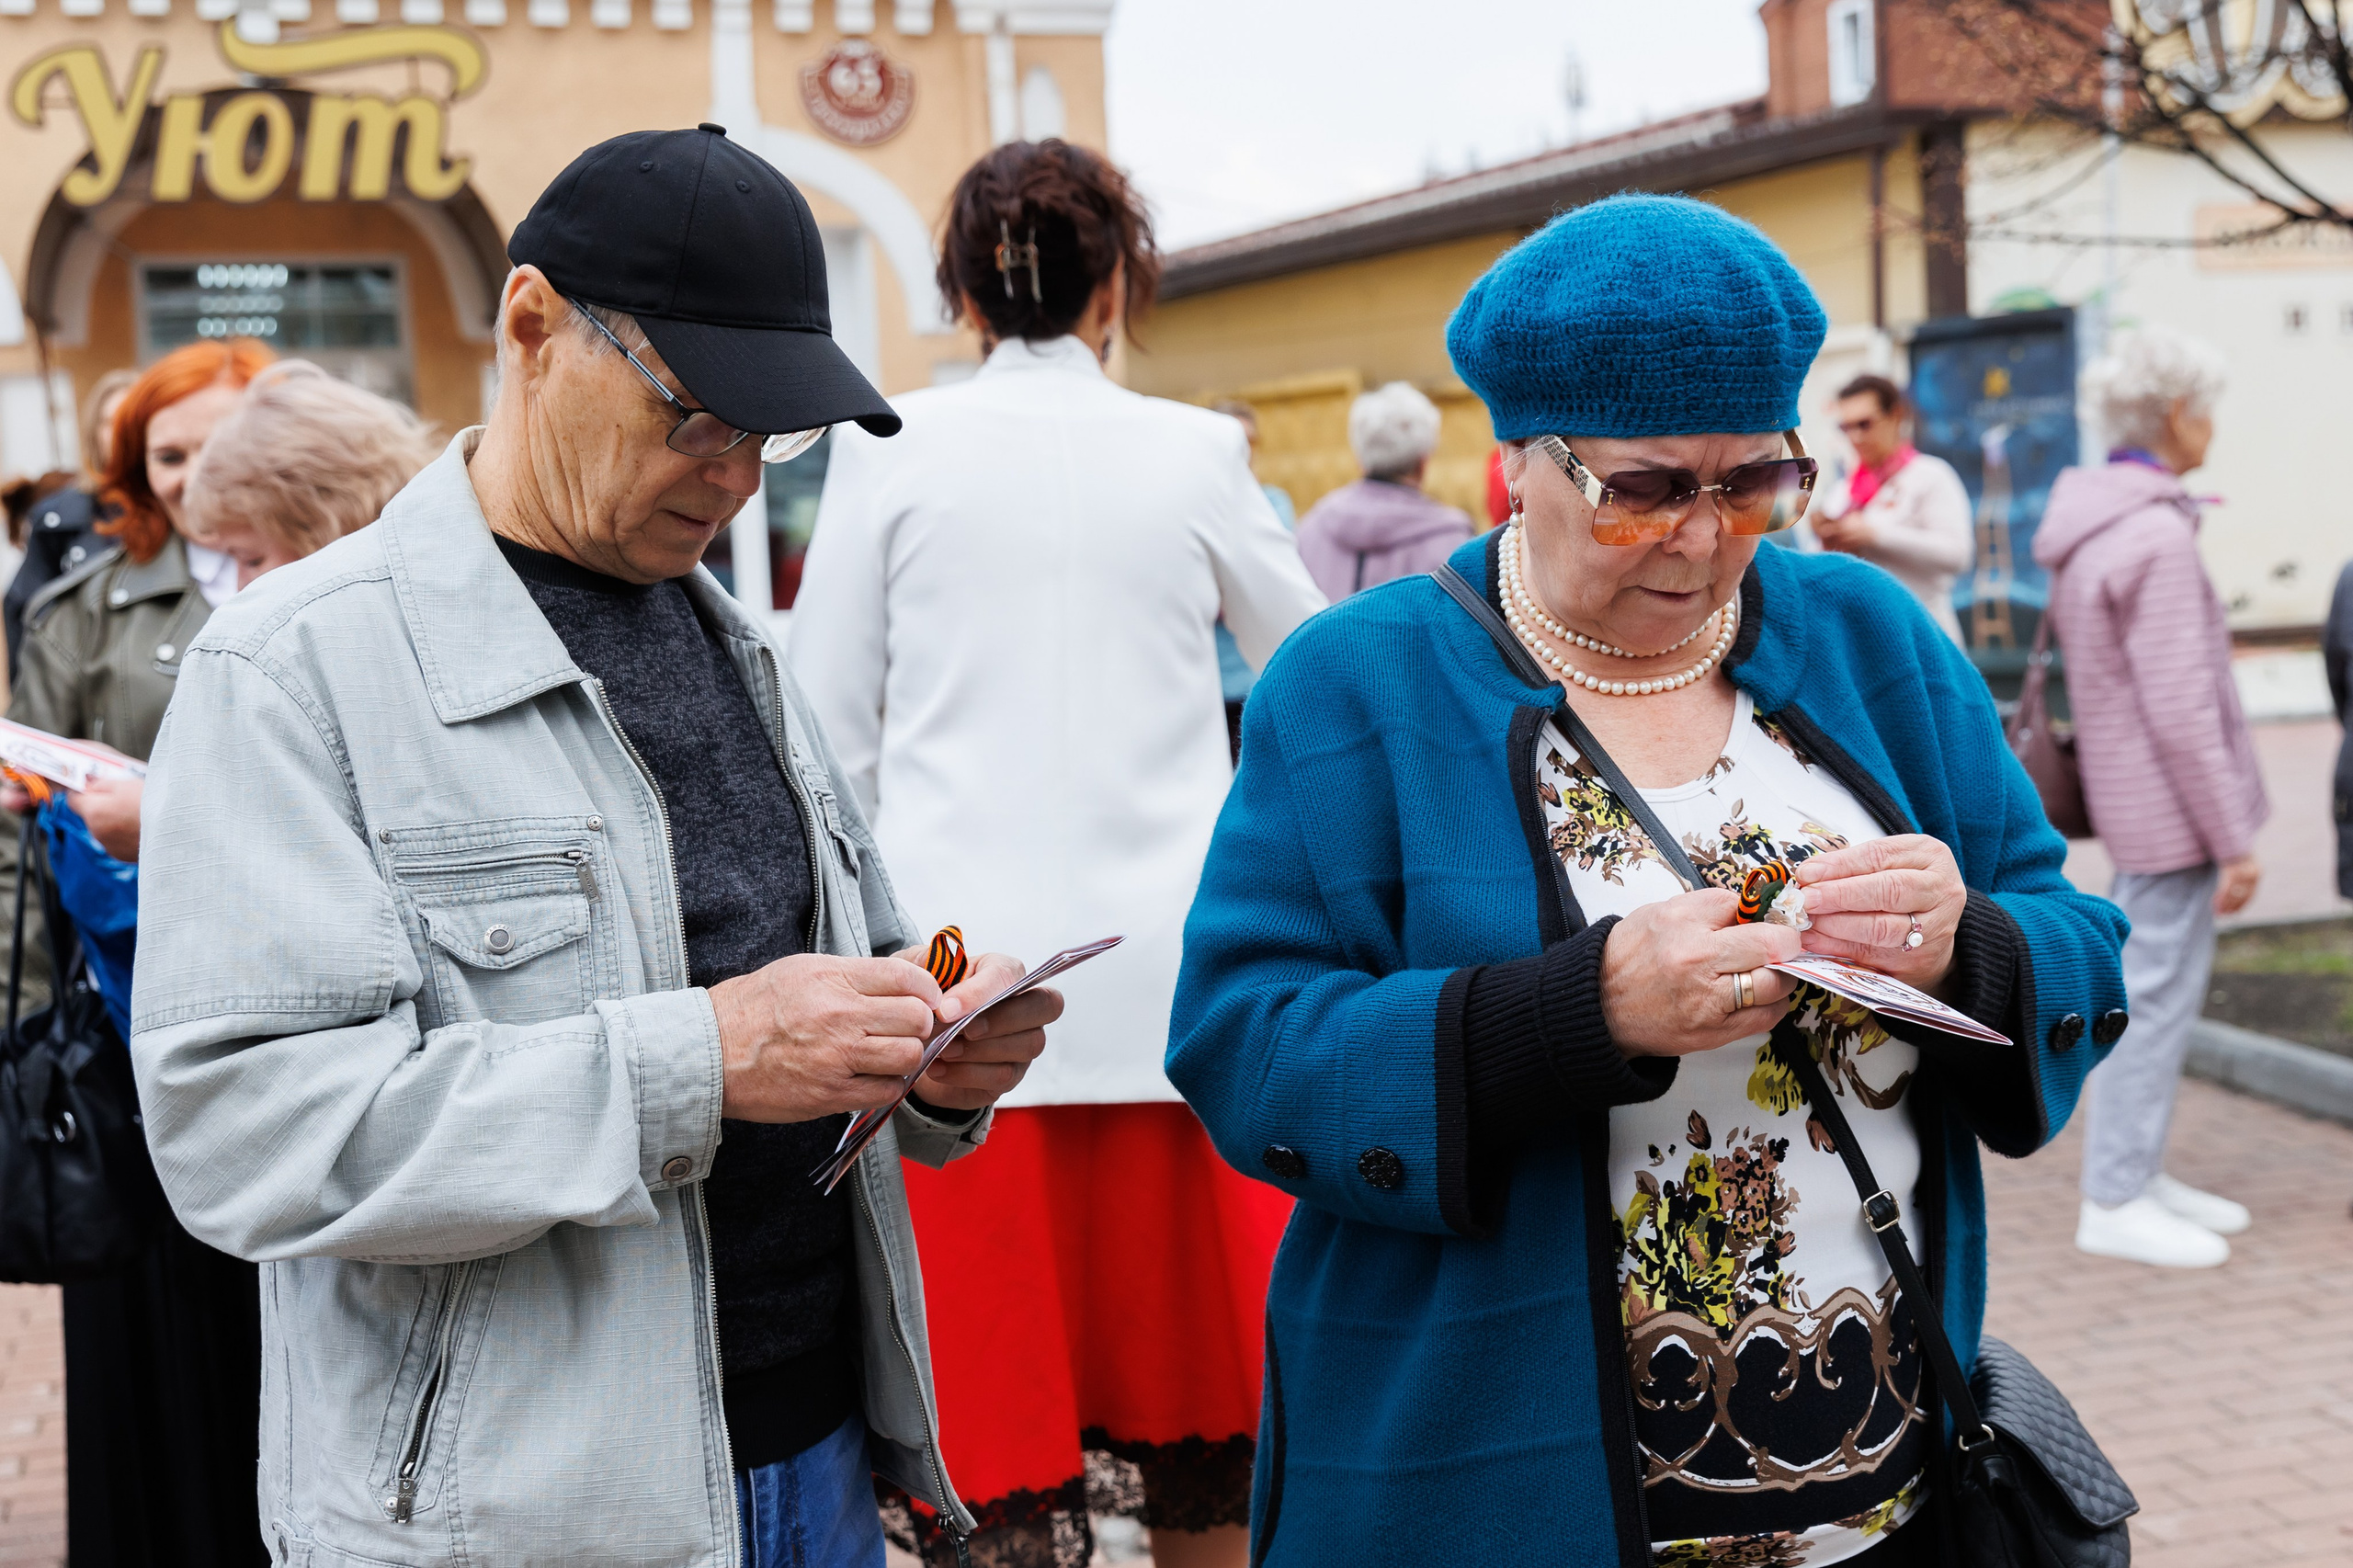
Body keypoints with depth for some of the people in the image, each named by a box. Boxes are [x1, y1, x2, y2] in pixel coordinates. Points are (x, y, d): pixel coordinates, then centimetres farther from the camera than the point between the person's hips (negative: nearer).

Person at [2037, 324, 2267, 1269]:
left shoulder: (2088, 525, 9)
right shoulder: (2157, 537, -20)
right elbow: (2180, 713, -22)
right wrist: (2235, 839, -16)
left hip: (2131, 799, 10)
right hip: (2172, 805, -10)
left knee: (2148, 988, 17)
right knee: (2158, 996, -2)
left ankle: (2137, 1174, 28)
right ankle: (2116, 1202, 6)